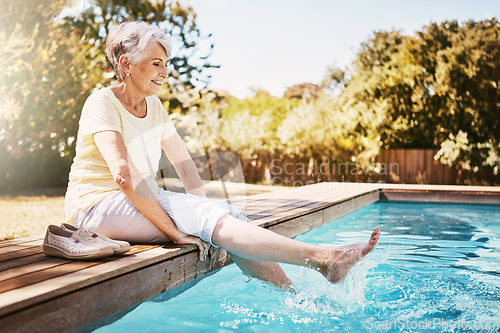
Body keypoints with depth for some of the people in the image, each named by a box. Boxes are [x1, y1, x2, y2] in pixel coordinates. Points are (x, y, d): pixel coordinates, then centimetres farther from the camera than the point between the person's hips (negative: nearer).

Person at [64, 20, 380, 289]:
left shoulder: (154, 106, 10)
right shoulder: (102, 103, -14)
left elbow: (184, 162, 11)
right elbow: (125, 174, -27)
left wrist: (205, 210, -4)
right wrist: (175, 232, -30)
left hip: (142, 200, 7)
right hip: (98, 205, -7)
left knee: (225, 213, -16)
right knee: (209, 216, -28)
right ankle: (322, 259, -36)